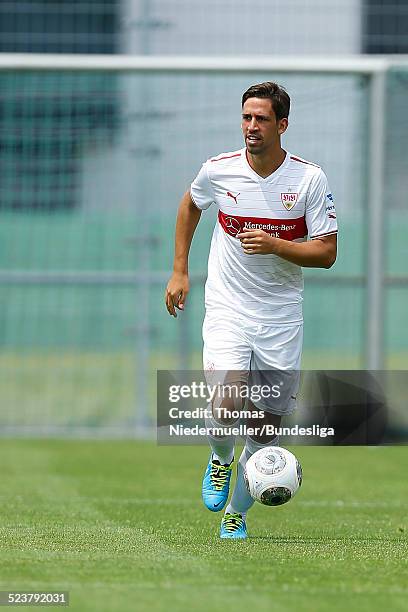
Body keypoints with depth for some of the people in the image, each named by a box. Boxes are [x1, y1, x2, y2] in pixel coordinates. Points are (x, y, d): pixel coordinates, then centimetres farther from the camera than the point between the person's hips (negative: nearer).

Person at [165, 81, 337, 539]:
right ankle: (220, 463, 12)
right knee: (226, 408, -22)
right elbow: (189, 205, 19)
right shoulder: (219, 171, -4)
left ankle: (236, 513, 25)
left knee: (266, 427, 4)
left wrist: (275, 245, -22)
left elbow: (326, 253, -6)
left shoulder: (310, 179, -7)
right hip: (227, 309, -1)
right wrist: (179, 271, 15)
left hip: (282, 318, 1)